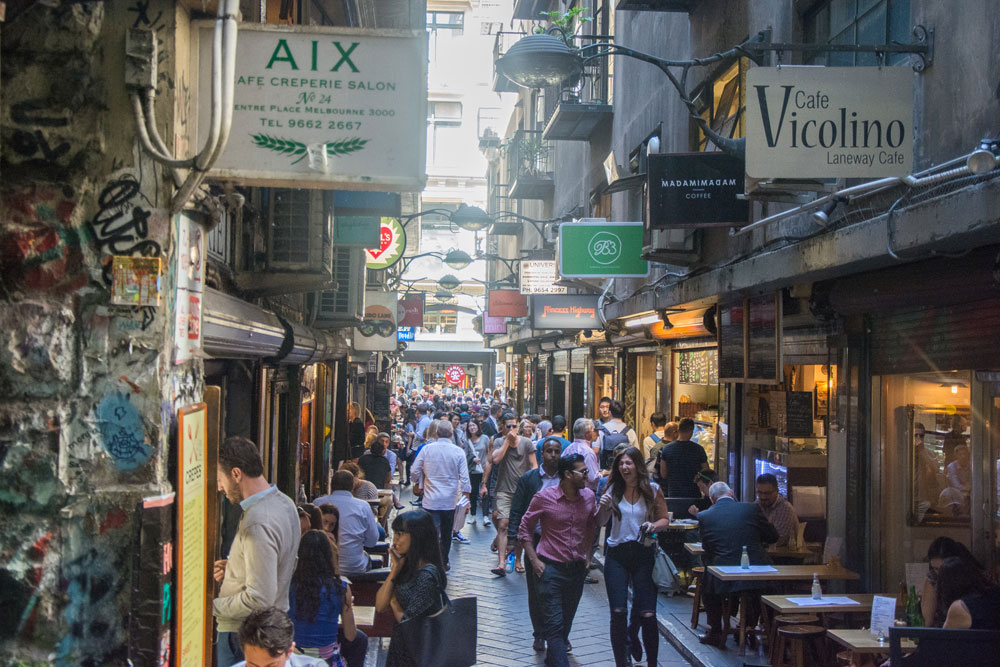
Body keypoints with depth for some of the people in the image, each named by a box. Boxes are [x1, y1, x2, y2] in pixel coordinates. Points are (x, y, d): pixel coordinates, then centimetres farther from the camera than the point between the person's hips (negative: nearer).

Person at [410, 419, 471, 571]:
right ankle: (444, 562, 28)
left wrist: (417, 485, 21)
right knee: (446, 534, 16)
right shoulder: (458, 452, -4)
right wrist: (466, 498, 5)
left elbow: (415, 471, 2)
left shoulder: (427, 449, -3)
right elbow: (464, 478, -4)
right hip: (450, 500, 1)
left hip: (431, 500, -1)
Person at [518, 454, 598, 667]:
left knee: (566, 622, 16)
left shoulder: (589, 496, 0)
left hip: (577, 568, 5)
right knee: (554, 624, -9)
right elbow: (525, 529, -1)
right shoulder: (544, 498, -12)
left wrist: (587, 555, 13)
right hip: (551, 568, -5)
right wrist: (534, 560, -8)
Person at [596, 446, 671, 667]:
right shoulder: (613, 490, 4)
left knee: (647, 614, -5)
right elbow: (600, 523, 8)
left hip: (644, 554, -1)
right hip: (617, 554, 1)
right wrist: (603, 508, -12)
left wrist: (654, 526, -17)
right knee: (618, 612, -3)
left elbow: (665, 520, 5)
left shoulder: (652, 490, 1)